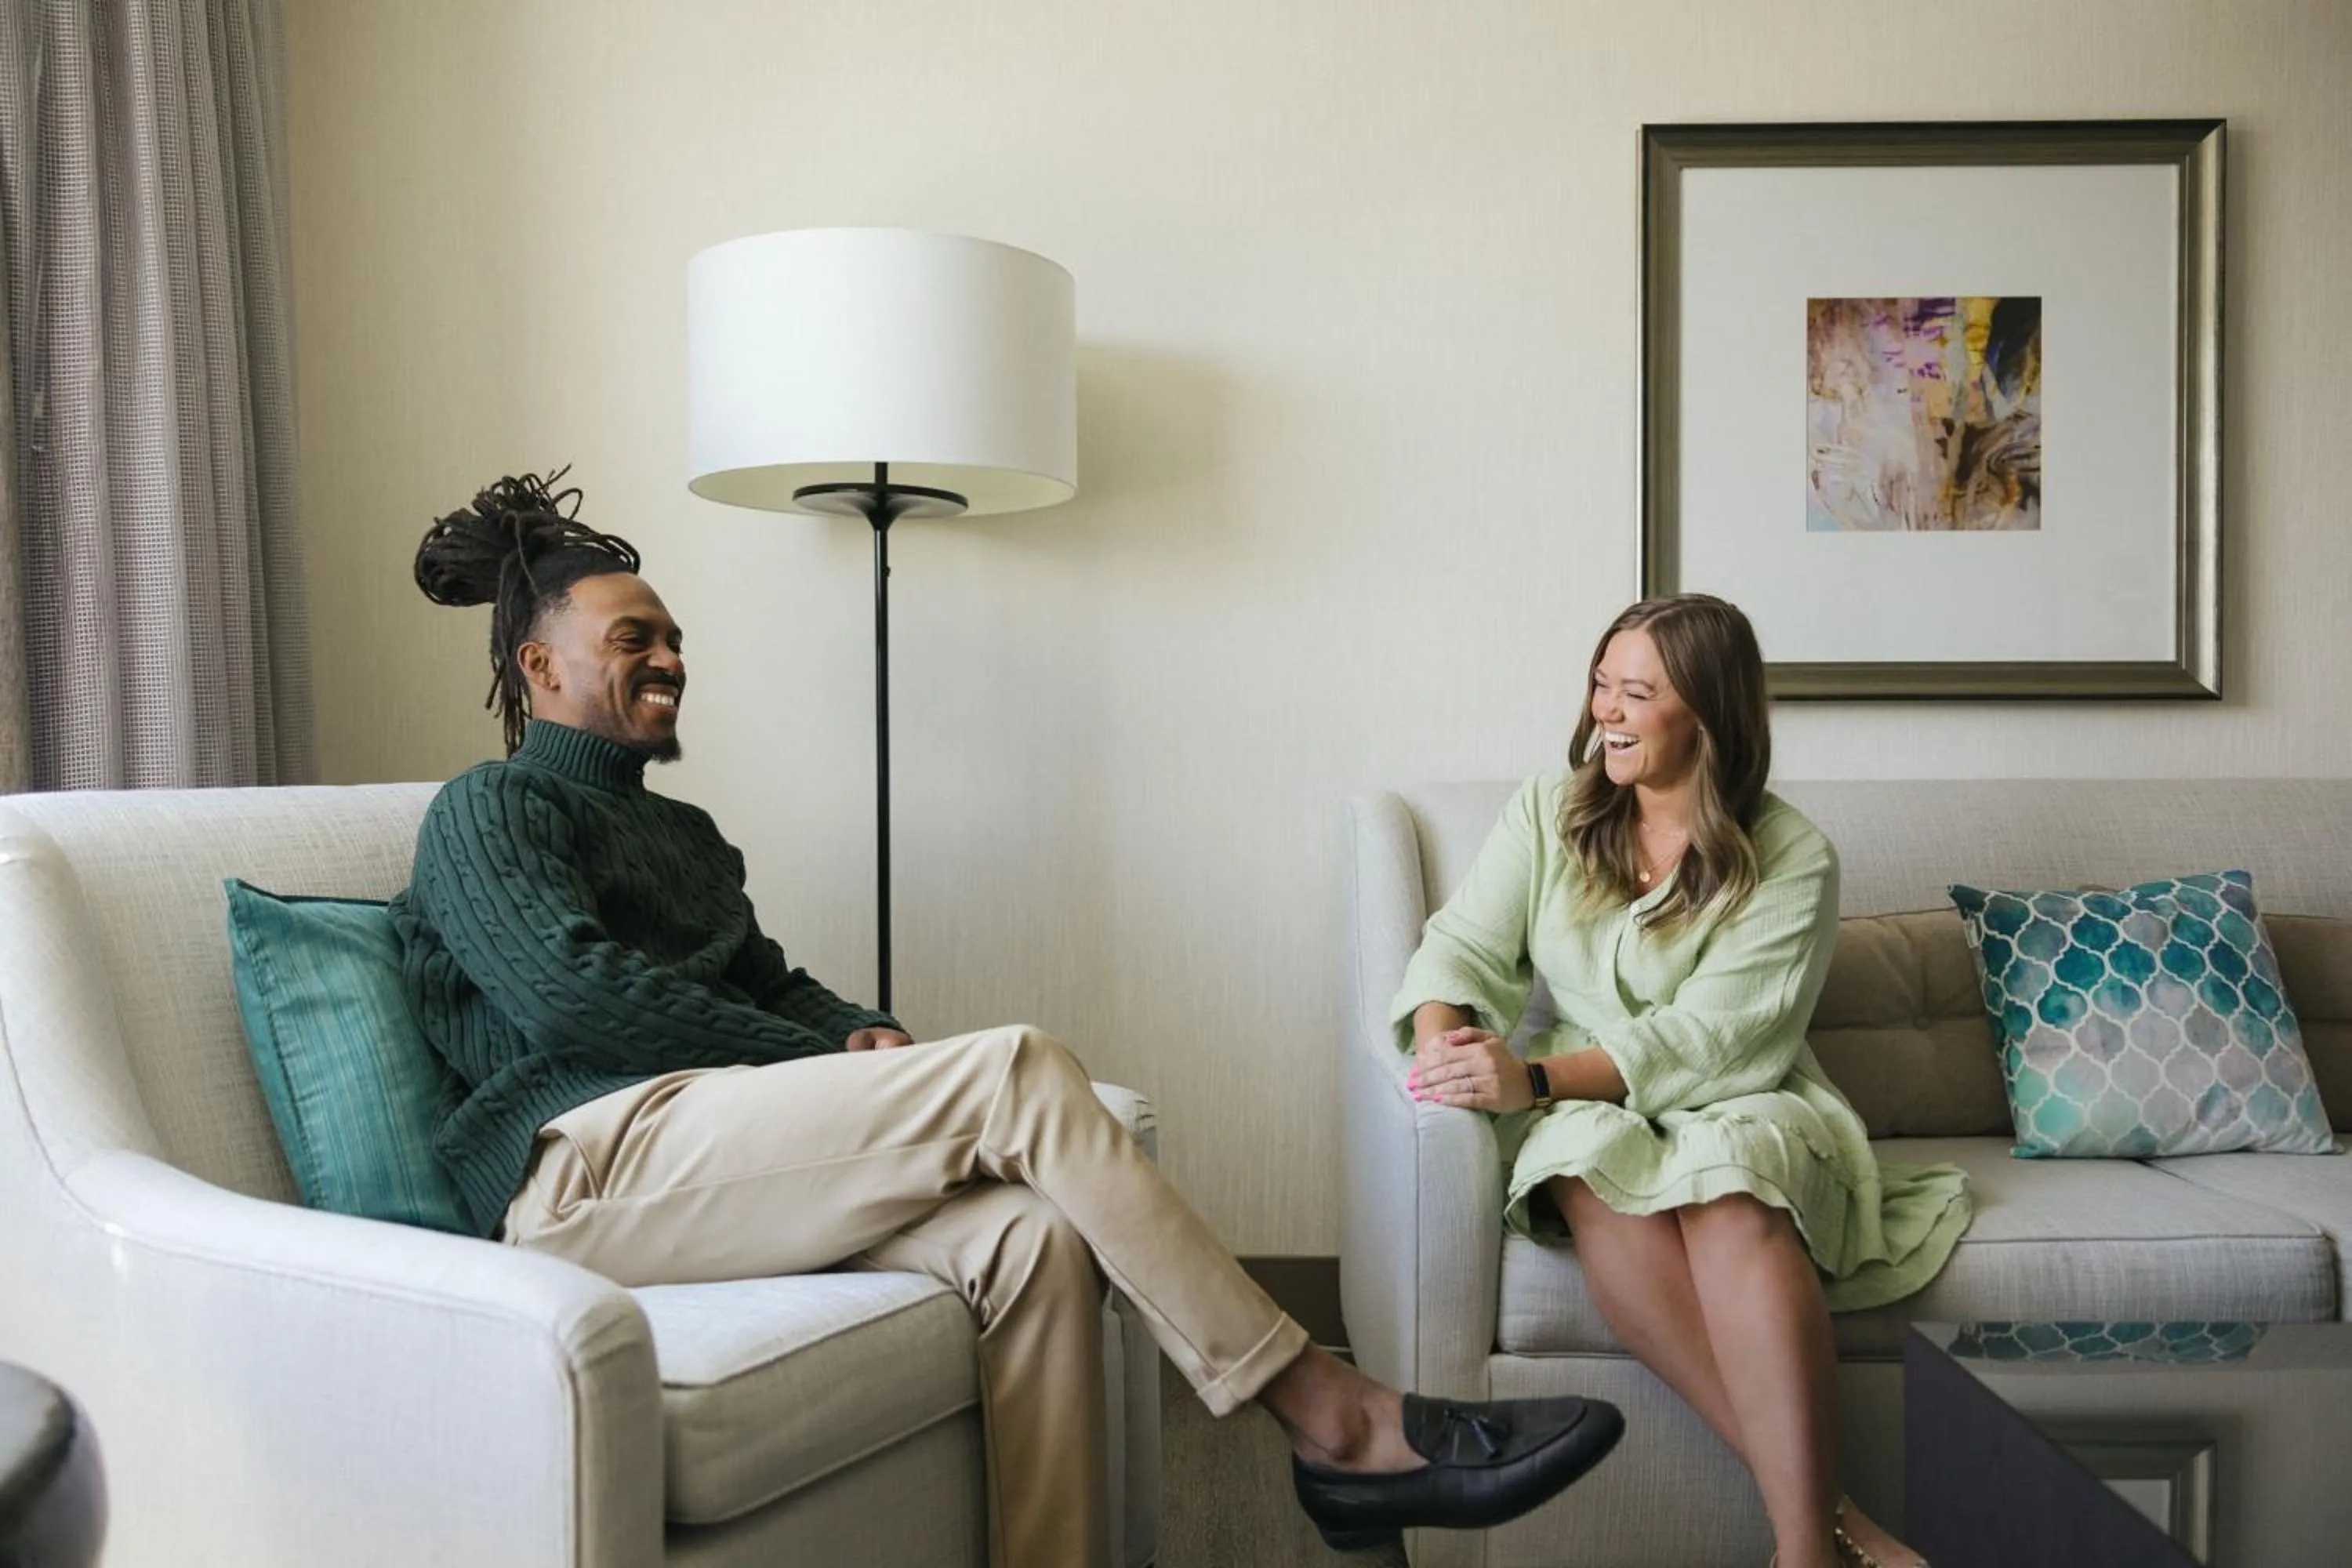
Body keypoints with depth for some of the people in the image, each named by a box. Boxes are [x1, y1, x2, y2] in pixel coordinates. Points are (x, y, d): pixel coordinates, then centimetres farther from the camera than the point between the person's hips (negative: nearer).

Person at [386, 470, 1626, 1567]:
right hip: (585, 1164, -7)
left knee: (1029, 1236, -24)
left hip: (704, 1156, 7)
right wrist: (825, 1068, -9)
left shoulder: (681, 833, 30)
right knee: (1015, 1072, -24)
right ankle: (1337, 1424, -22)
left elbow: (769, 982, 24)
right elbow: (571, 988, -10)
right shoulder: (486, 811, 7)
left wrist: (864, 1034, -1)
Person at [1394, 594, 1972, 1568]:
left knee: (1730, 1197, -37)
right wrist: (1442, 1042, -25)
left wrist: (1534, 1076, -29)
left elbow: (1714, 1035, -15)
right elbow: (1465, 945, 0)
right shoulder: (1546, 813, 8)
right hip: (1584, 1110, 2)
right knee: (1599, 1183, -34)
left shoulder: (1790, 858, -5)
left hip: (1740, 1108, -2)